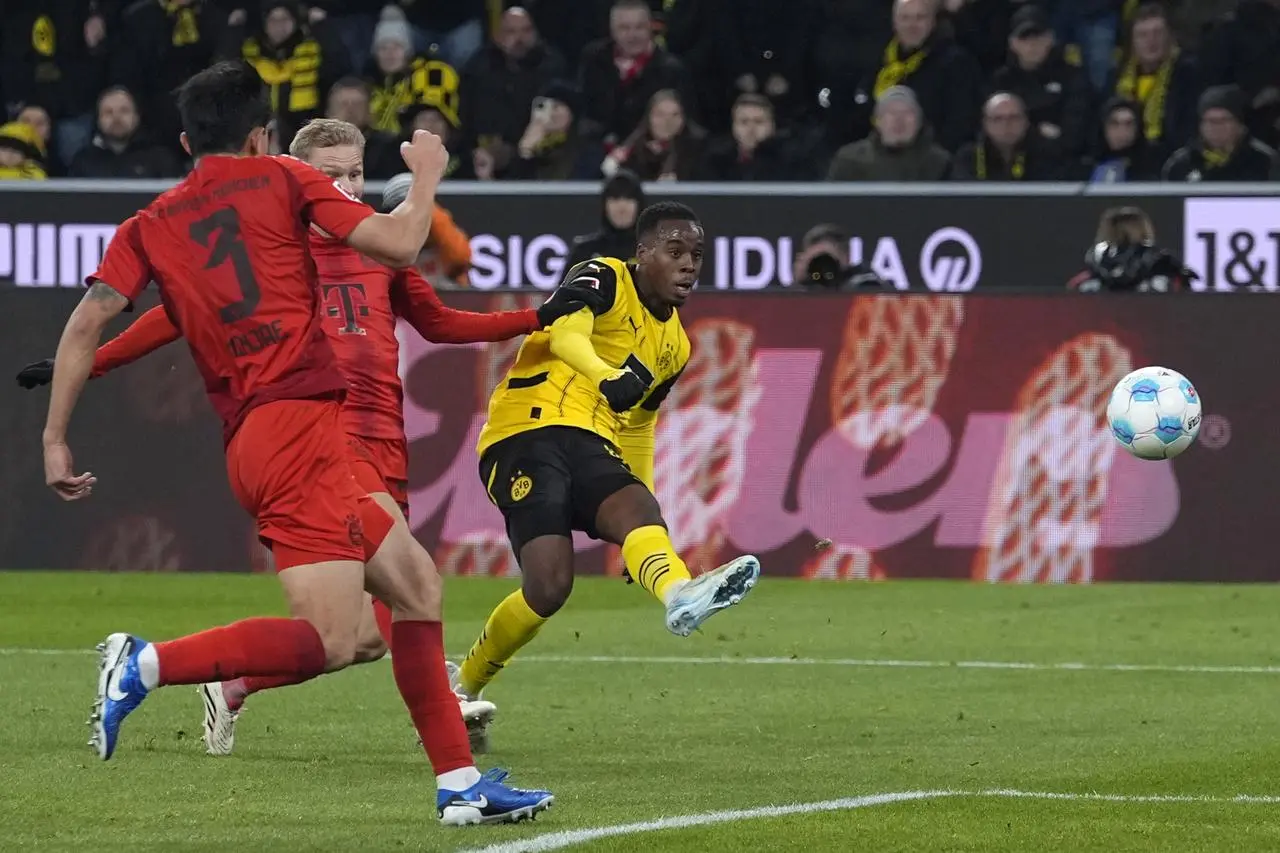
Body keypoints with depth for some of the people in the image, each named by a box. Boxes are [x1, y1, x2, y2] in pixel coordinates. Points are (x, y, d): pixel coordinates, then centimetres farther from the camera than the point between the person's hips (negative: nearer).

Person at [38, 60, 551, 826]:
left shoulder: (150, 227, 17)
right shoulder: (280, 180, 6)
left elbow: (90, 320, 4)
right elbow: (398, 245, 1)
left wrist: (56, 438, 4)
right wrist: (426, 176, 20)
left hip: (248, 440, 7)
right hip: (298, 423, -7)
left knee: (416, 582, 17)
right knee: (330, 641, -14)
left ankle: (460, 783, 15)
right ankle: (145, 665, -21)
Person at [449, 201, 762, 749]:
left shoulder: (674, 346, 24)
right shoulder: (603, 281, 0)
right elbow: (565, 334, -22)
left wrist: (645, 537, 33)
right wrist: (608, 377, -44)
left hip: (593, 450, 7)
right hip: (530, 432, -7)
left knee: (637, 508, -28)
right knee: (548, 585, -21)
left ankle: (678, 595, -60)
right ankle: (461, 686, -1)